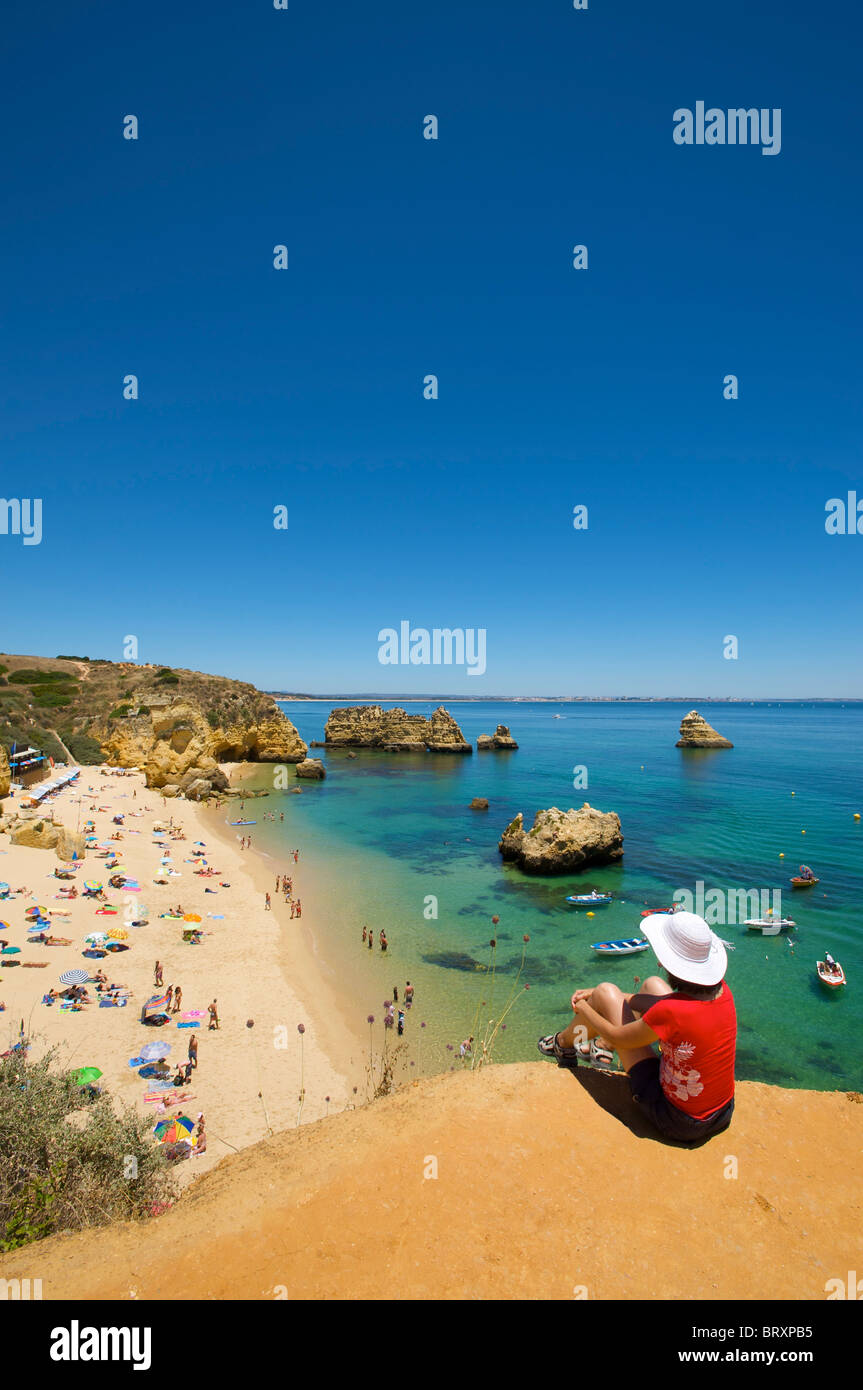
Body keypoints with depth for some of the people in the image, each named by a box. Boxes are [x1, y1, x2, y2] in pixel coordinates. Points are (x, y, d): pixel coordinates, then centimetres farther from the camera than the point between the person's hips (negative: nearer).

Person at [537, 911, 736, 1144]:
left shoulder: (672, 1012, -31)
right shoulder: (720, 989, -11)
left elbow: (618, 1037, -13)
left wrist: (583, 1008, 7)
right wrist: (597, 996, 12)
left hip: (677, 1123, -6)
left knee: (606, 992, 0)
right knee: (653, 984, 15)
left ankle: (564, 1044, 30)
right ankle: (603, 1046, 37)